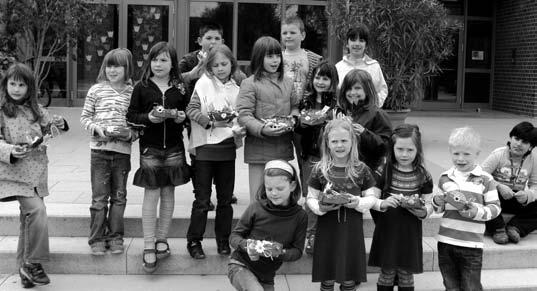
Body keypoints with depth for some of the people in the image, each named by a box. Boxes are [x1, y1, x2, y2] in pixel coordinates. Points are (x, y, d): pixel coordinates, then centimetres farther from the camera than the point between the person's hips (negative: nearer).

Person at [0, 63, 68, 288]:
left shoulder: (36, 109, 10)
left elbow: (48, 130, 20)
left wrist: (58, 125, -1)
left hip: (36, 173, 6)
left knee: (29, 218, 11)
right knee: (37, 210, -22)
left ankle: (25, 269, 22)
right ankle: (33, 263, -8)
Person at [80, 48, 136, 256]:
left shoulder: (133, 92, 2)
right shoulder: (96, 90, 2)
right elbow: (85, 117, 6)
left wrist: (131, 134, -12)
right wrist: (97, 128, -11)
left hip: (123, 151, 1)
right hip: (99, 148, -1)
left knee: (119, 197, 9)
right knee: (99, 197, 3)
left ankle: (115, 237, 21)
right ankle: (97, 239, 12)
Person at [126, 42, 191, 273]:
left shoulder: (180, 88, 6)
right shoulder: (142, 87, 1)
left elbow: (189, 113, 13)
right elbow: (131, 115, 2)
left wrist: (182, 117, -9)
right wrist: (148, 118, -15)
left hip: (174, 147, 2)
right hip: (150, 147, -2)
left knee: (168, 193, 8)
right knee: (151, 195, -4)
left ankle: (161, 239, 22)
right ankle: (149, 247, 1)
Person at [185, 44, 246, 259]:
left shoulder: (236, 90, 11)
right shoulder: (203, 83, -2)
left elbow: (239, 119, 14)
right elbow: (191, 110, -9)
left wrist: (239, 130, -6)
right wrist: (211, 122, -21)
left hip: (227, 147, 4)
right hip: (205, 146, -4)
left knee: (225, 198, 10)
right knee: (202, 199, 1)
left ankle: (223, 240, 22)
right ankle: (194, 241, 13)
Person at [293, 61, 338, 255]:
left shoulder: (337, 102, 1)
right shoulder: (305, 100, 8)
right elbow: (296, 128, 10)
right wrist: (302, 123, -11)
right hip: (309, 155, 2)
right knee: (310, 196, 5)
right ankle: (310, 235, 14)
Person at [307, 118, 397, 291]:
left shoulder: (361, 169, -1)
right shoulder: (320, 169, -2)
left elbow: (371, 198, 3)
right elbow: (310, 199, 2)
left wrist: (359, 202, -17)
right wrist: (320, 207, -18)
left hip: (352, 231, 0)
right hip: (327, 231, 0)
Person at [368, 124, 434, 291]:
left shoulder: (423, 177, -1)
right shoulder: (383, 172, -4)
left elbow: (428, 209, 1)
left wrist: (416, 207, -19)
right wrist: (387, 202, -20)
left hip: (410, 235, 1)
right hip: (387, 233, -1)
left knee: (406, 275, 9)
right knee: (387, 274, 7)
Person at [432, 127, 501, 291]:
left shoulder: (485, 180, -4)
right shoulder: (445, 178, 7)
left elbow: (495, 207, -4)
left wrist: (478, 212, -21)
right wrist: (437, 202, -7)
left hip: (472, 245, -3)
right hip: (446, 242, 4)